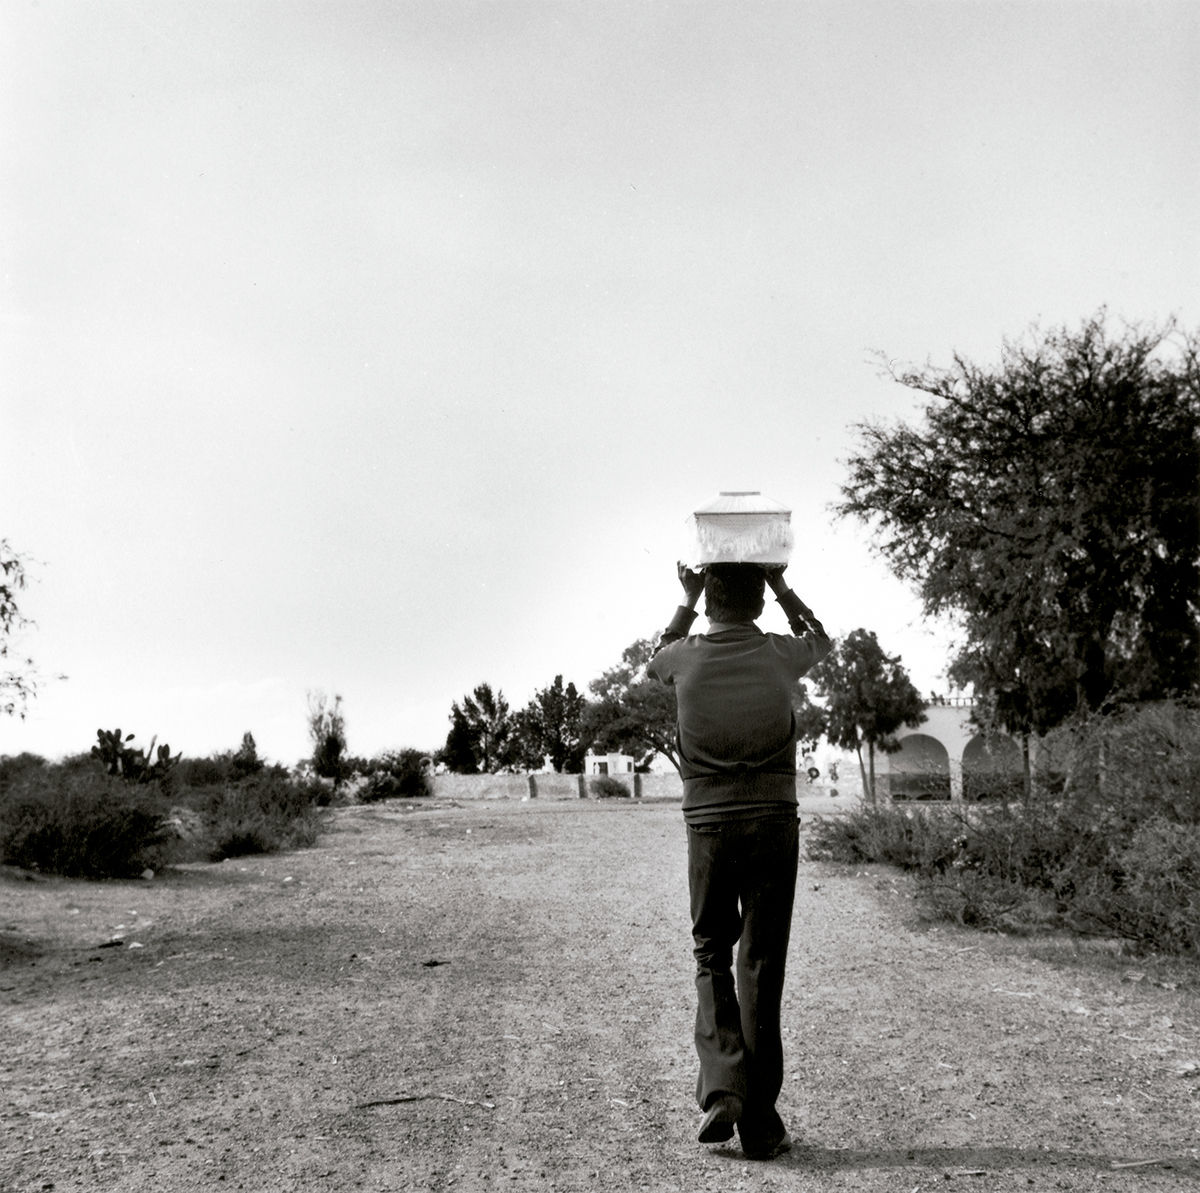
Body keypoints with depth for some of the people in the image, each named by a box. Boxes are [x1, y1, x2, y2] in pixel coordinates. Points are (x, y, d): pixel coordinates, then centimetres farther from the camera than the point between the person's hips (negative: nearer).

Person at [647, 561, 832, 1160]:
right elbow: (820, 638, 25)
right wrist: (780, 586, 25)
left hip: (709, 826, 0)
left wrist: (687, 599, 26)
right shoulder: (781, 655, -1)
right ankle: (760, 1123, 8)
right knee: (762, 969, 5)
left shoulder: (687, 658, -2)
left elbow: (655, 660, 25)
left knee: (711, 958, 15)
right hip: (774, 824, 0)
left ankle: (721, 1087, -3)